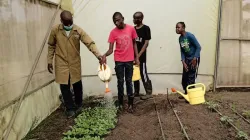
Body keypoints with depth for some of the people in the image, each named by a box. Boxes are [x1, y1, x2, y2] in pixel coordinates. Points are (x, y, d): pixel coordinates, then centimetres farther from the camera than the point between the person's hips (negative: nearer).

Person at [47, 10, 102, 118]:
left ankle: (78, 105, 35)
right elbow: (51, 46, 4)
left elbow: (90, 43, -17)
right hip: (61, 64, 0)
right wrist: (49, 61, 3)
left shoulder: (78, 30, -10)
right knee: (64, 87, 4)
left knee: (77, 85, 12)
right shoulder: (55, 30, -7)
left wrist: (98, 54, -32)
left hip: (75, 63, 1)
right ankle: (70, 109, 20)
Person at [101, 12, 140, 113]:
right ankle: (120, 103, 21)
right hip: (118, 61, 0)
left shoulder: (131, 29, -4)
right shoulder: (113, 32, -7)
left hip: (129, 60, 1)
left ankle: (130, 104, 16)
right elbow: (110, 49, -8)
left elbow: (134, 44, 6)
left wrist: (137, 57, 3)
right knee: (120, 82, 8)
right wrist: (105, 55, -29)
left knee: (129, 81, 8)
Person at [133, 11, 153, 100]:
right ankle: (136, 91, 22)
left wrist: (139, 55, -15)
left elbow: (146, 43, -10)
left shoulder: (146, 28, -5)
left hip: (141, 56, -6)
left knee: (143, 74, -5)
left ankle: (149, 92, 5)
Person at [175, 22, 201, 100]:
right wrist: (183, 62, -5)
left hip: (194, 59, -7)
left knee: (191, 78, -7)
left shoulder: (190, 36, -20)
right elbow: (182, 51, 5)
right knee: (184, 78, 10)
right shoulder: (180, 38, 2)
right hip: (187, 59, 7)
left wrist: (194, 59, -20)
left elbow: (198, 47, -18)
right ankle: (186, 93, 26)